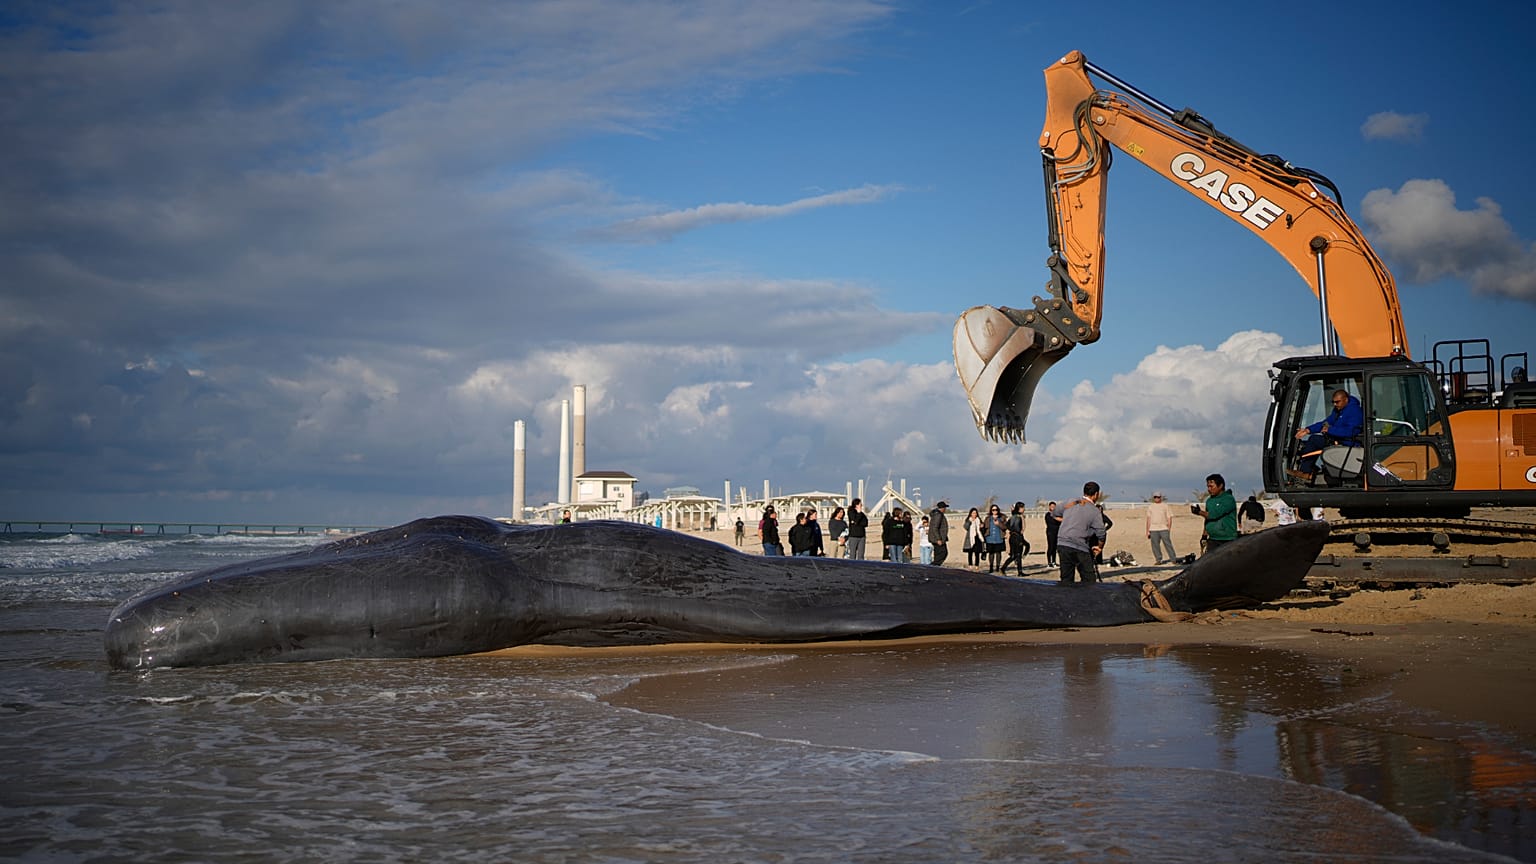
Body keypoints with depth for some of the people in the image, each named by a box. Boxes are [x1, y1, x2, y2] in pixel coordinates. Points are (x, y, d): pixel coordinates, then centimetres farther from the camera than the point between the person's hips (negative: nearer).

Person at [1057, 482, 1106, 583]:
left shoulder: (1069, 503, 13)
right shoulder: (1094, 511, -2)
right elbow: (1100, 533, -2)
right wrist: (1099, 547, 15)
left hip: (1061, 544, 6)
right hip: (1079, 548, -6)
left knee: (1066, 580, 10)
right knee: (1089, 580, 0)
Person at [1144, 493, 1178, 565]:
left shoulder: (1165, 506, 9)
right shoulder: (1150, 507, 14)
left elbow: (1169, 518, 7)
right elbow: (1149, 519, 13)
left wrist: (1169, 528, -4)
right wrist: (1147, 531, 7)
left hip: (1164, 528, -2)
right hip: (1153, 529, 2)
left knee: (1167, 544, -7)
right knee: (1155, 545, -2)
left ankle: (1173, 559, -2)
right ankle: (1159, 560, 5)